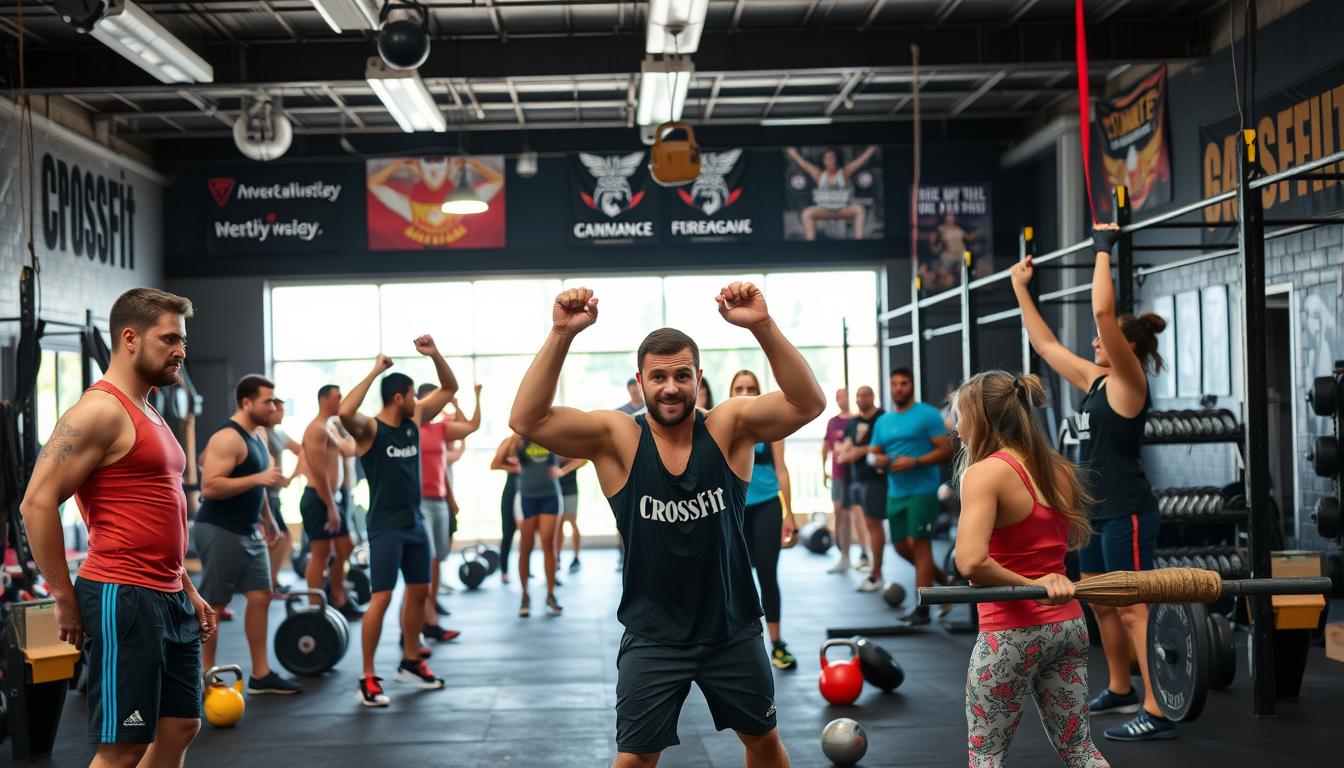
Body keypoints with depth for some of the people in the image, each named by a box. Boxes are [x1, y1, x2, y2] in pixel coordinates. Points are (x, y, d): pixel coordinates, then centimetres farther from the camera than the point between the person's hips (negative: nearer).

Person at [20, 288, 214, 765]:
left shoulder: (150, 416, 18)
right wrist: (65, 600, -15)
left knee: (180, 728, 12)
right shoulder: (100, 411, -12)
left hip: (168, 600, 10)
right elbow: (37, 503, -18)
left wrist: (188, 591, 21)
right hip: (121, 599, -10)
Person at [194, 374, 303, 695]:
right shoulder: (227, 438, -18)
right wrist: (259, 478, -29)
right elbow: (208, 487, -26)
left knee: (261, 596, 8)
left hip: (248, 531, 9)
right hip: (220, 531, -9)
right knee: (213, 605, -1)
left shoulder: (259, 433, 11)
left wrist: (267, 518, 26)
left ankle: (261, 675, 14)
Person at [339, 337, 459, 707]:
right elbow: (345, 412, -36)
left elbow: (449, 388, 13)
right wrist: (374, 372, -31)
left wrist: (435, 355, -4)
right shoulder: (370, 429, -13)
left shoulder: (415, 420, 6)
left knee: (419, 591, 15)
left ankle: (411, 662, 31)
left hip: (415, 522, 8)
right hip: (385, 526, -8)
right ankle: (368, 678, -7)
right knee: (382, 598, -11)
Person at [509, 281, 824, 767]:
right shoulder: (616, 437, -11)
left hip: (732, 629, 1)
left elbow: (807, 403, -23)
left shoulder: (729, 427, -9)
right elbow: (527, 421, -23)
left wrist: (762, 326, -36)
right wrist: (561, 335, -34)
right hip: (652, 636, -1)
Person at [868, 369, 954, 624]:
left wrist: (914, 462, -21)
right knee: (902, 546, 10)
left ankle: (922, 610, -6)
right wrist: (878, 460, -6)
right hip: (895, 493, 7)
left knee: (918, 544, -9)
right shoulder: (883, 422, 15)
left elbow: (946, 450, -11)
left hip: (922, 490, -7)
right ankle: (943, 579, 31)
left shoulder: (927, 415, -5)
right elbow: (874, 454, 19)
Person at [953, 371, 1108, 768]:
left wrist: (1029, 586, -19)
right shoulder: (1059, 470, 6)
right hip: (1068, 626, 7)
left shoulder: (985, 473, -16)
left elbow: (971, 562, -29)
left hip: (1011, 633, -7)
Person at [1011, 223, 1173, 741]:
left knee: (1133, 609, -10)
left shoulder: (1129, 381, -11)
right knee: (1101, 604, 18)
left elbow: (1102, 311, -24)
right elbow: (1045, 343, 22)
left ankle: (1158, 713, -10)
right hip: (1099, 509, 10)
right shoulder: (1095, 379, 12)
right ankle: (1120, 692, 32)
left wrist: (1104, 250, -18)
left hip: (1127, 512, -10)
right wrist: (1021, 289, 24)